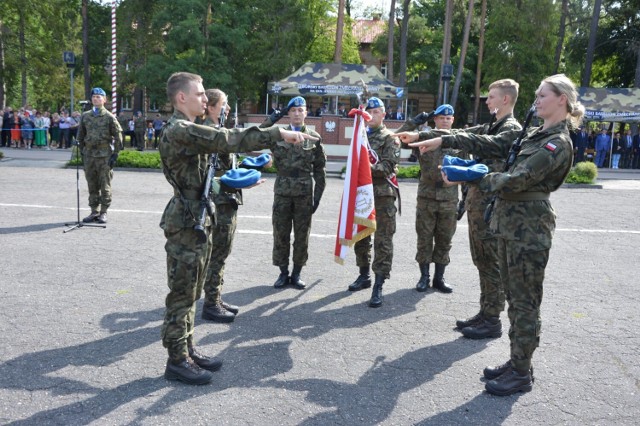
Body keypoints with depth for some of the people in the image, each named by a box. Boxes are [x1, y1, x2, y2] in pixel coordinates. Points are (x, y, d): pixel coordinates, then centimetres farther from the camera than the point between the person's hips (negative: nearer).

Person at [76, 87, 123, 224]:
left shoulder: (109, 117, -1)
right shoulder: (85, 116, 11)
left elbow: (118, 136, -3)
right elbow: (80, 135, 17)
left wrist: (115, 154, -9)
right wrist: (82, 152, 11)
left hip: (105, 155, -4)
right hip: (89, 155, 4)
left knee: (105, 186, 0)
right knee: (92, 186, 9)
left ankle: (103, 212, 8)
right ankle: (94, 212, 18)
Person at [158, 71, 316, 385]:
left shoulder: (189, 130, 17)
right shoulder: (179, 130, -17)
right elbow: (228, 139, -26)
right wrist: (278, 133, -27)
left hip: (198, 221, 10)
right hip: (185, 222, -10)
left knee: (191, 291, 16)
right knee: (182, 293, -1)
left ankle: (187, 349, 27)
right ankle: (177, 361, 10)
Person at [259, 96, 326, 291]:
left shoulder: (314, 137, 4)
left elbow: (320, 169, 4)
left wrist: (318, 194, -1)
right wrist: (271, 120, -9)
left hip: (304, 193, -1)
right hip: (282, 192, 1)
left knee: (302, 235, 6)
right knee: (281, 234, 5)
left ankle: (296, 273, 18)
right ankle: (283, 272, 18)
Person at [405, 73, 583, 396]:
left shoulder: (557, 144, -12)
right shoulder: (534, 134, 15)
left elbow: (517, 179, -19)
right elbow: (491, 143, 11)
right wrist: (445, 140, 5)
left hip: (529, 227, -9)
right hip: (511, 223, 9)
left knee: (524, 301, 0)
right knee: (514, 297, 14)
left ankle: (522, 373, 11)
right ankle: (516, 361, 25)